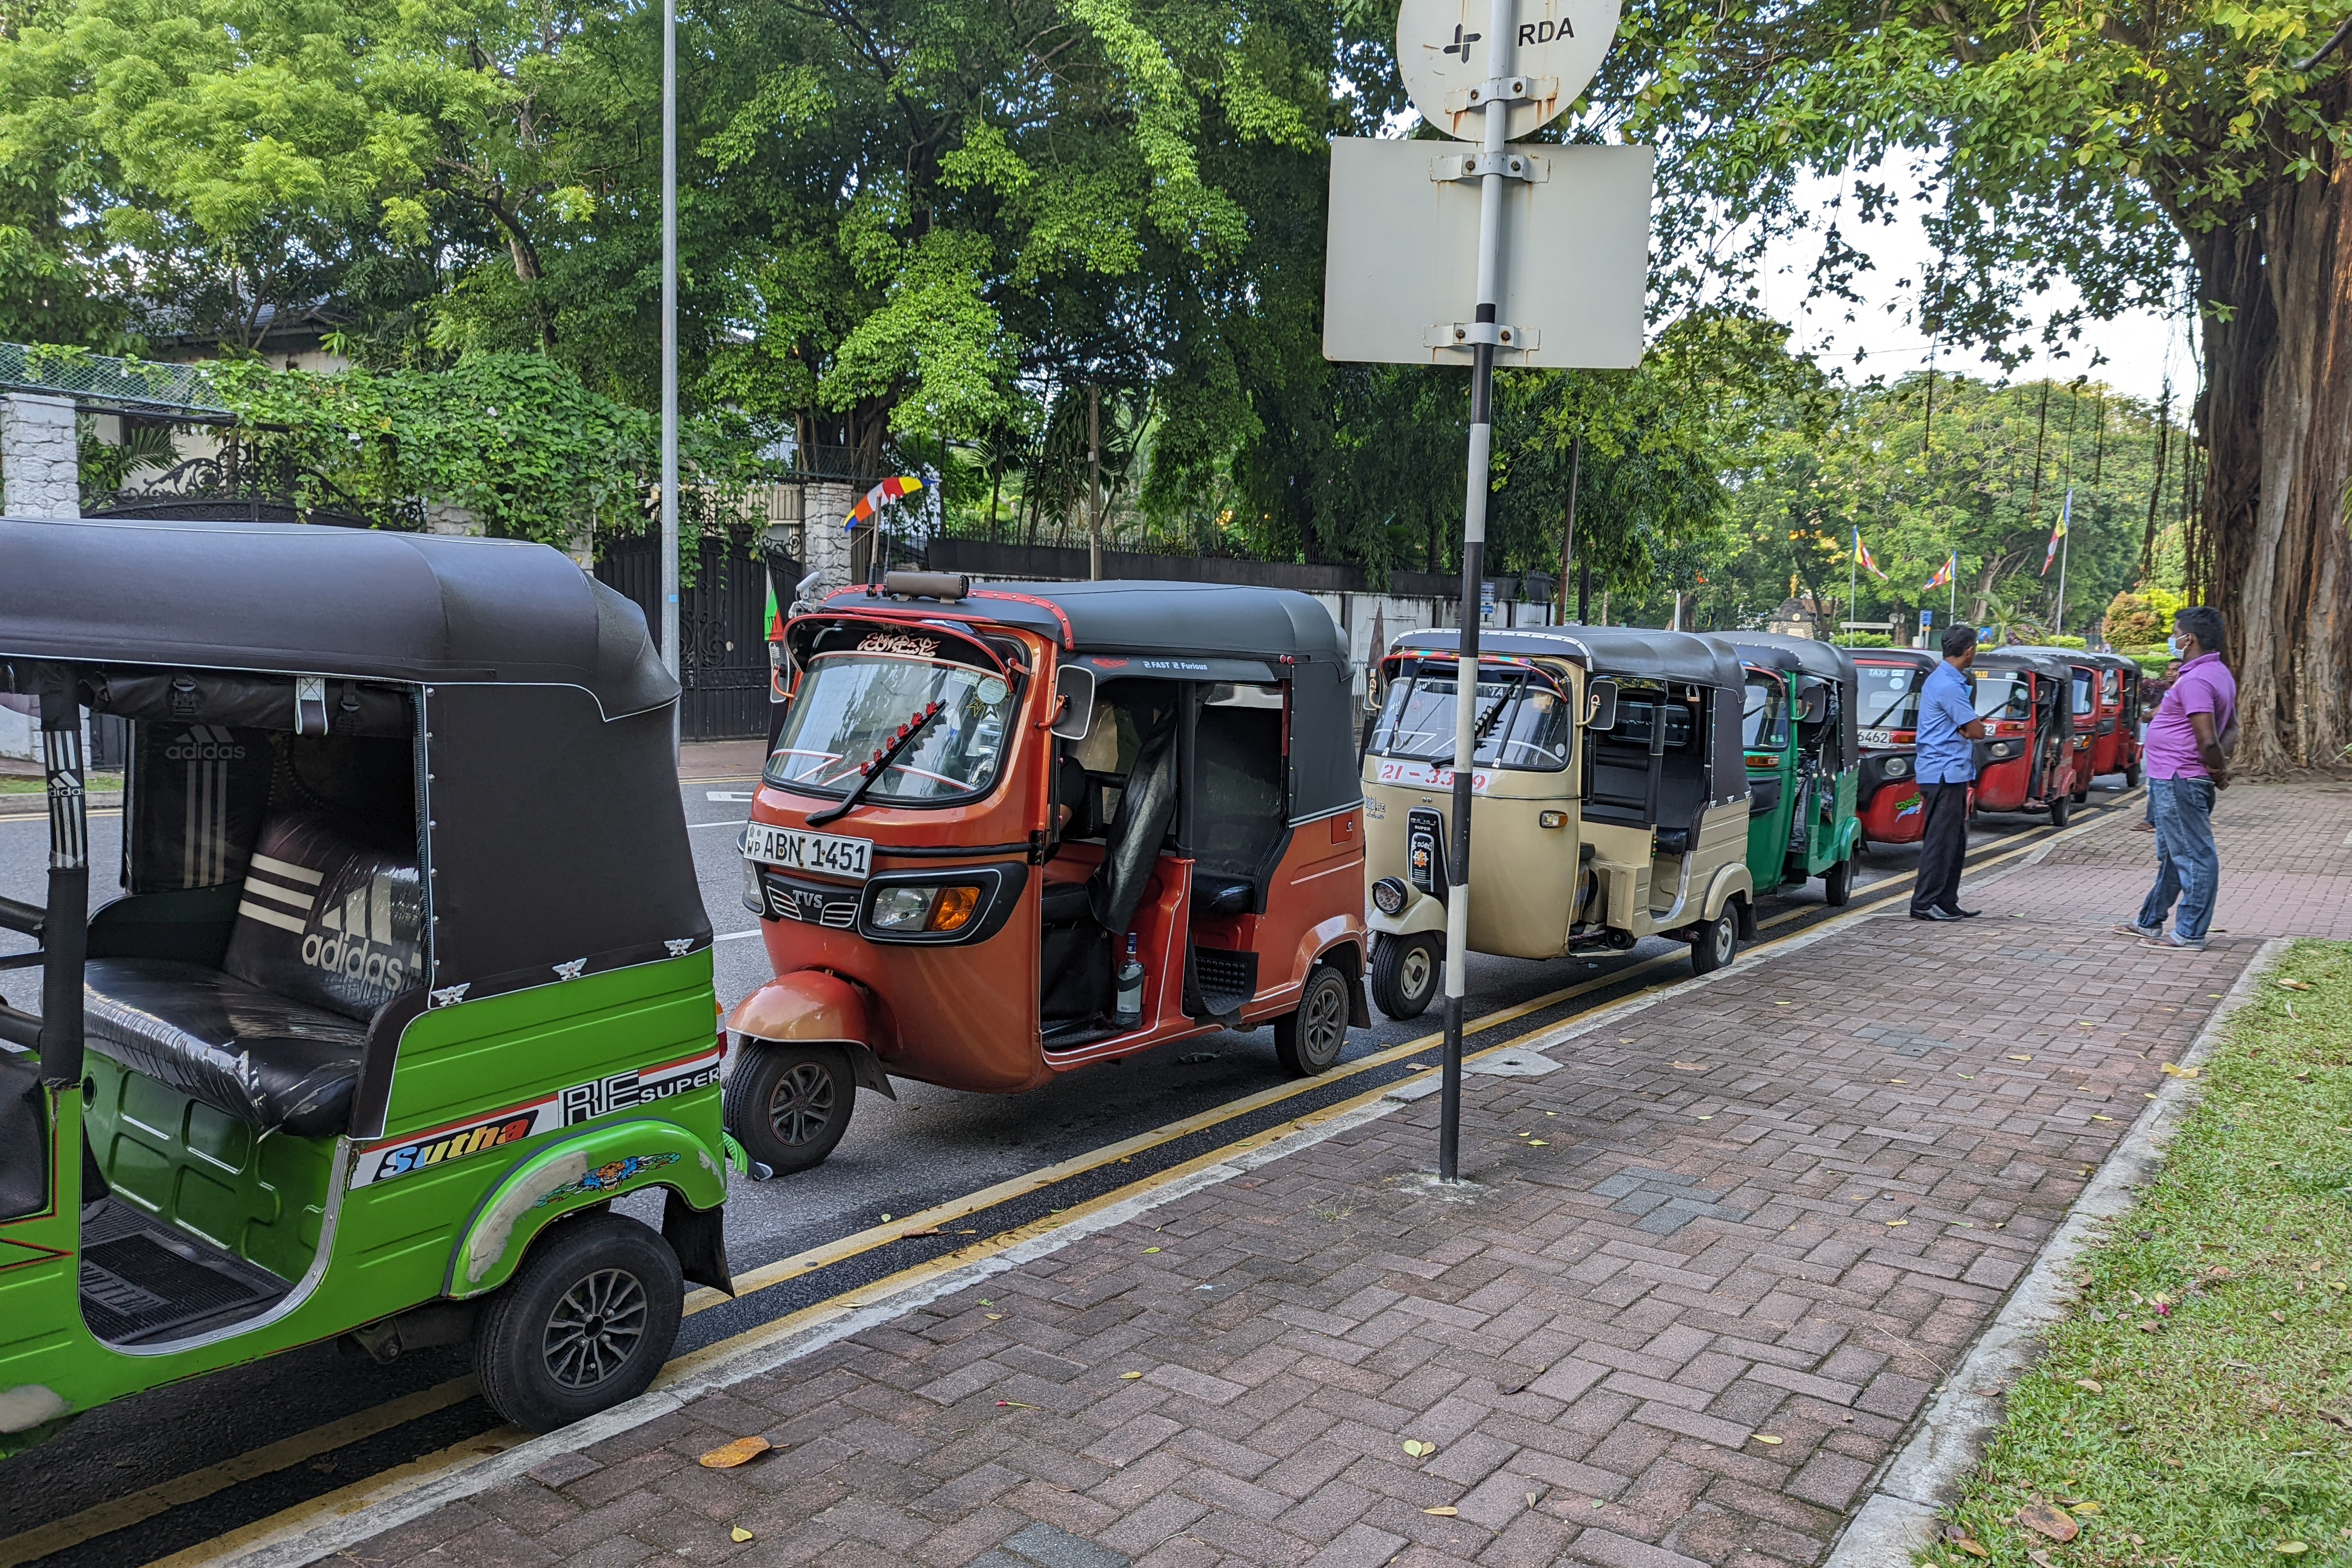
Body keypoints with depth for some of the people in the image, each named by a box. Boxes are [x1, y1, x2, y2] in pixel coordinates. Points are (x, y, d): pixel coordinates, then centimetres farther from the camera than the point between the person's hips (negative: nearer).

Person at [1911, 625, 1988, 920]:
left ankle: (1946, 902, 18)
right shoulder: (1948, 686, -18)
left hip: (1951, 772, 10)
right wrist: (1971, 728, 5)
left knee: (1955, 841, 14)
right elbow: (1977, 731, -15)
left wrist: (1967, 727, -4)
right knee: (1940, 840, -6)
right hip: (1945, 772, -10)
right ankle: (1924, 904, -3)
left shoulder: (1949, 680, 16)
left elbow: (1970, 726, 17)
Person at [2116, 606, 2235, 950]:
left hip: (2178, 782, -11)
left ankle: (2189, 934, 1)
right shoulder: (2220, 674, 14)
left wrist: (2219, 770, -7)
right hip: (2173, 780, 11)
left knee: (2194, 856, -5)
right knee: (2172, 855, 18)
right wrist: (2220, 766, 6)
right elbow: (2232, 728, 20)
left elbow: (2207, 740, -24)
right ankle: (2150, 922, 29)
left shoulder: (2196, 681, -20)